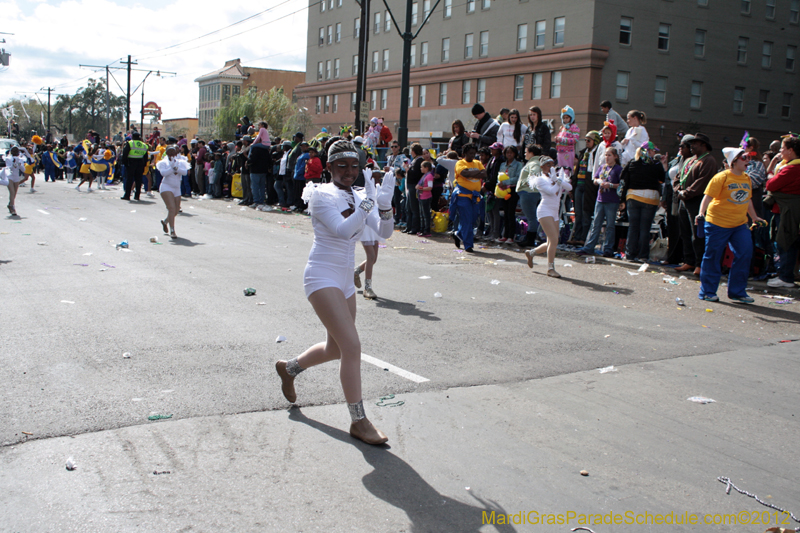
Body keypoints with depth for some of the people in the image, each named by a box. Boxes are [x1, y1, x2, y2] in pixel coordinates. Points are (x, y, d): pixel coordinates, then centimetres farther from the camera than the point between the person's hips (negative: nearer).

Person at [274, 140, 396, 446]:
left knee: (336, 349, 18)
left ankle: (289, 368, 46)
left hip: (345, 281, 8)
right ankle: (359, 421, -7)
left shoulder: (359, 197, 7)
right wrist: (369, 201, -34)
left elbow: (384, 232, -7)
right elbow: (343, 230, -28)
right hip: (322, 277, -8)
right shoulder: (322, 196, -12)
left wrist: (385, 205, -24)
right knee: (352, 346, -17)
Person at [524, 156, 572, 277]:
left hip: (555, 212, 8)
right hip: (545, 211, -8)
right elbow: (551, 191, -18)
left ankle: (531, 253, 30)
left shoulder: (556, 176, 17)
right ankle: (550, 268, -11)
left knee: (552, 244, 9)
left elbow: (569, 187, 1)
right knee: (554, 240, -17)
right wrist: (557, 182, -4)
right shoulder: (540, 179, -2)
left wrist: (559, 180, -12)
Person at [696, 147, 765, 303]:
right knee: (713, 258, 1)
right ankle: (707, 292, 12)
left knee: (745, 254, -2)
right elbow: (708, 196, -16)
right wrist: (701, 213, -29)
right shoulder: (721, 177, -10)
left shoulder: (747, 179, 12)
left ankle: (737, 292, 9)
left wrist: (754, 217, 28)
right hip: (718, 223, -6)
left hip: (740, 224, 6)